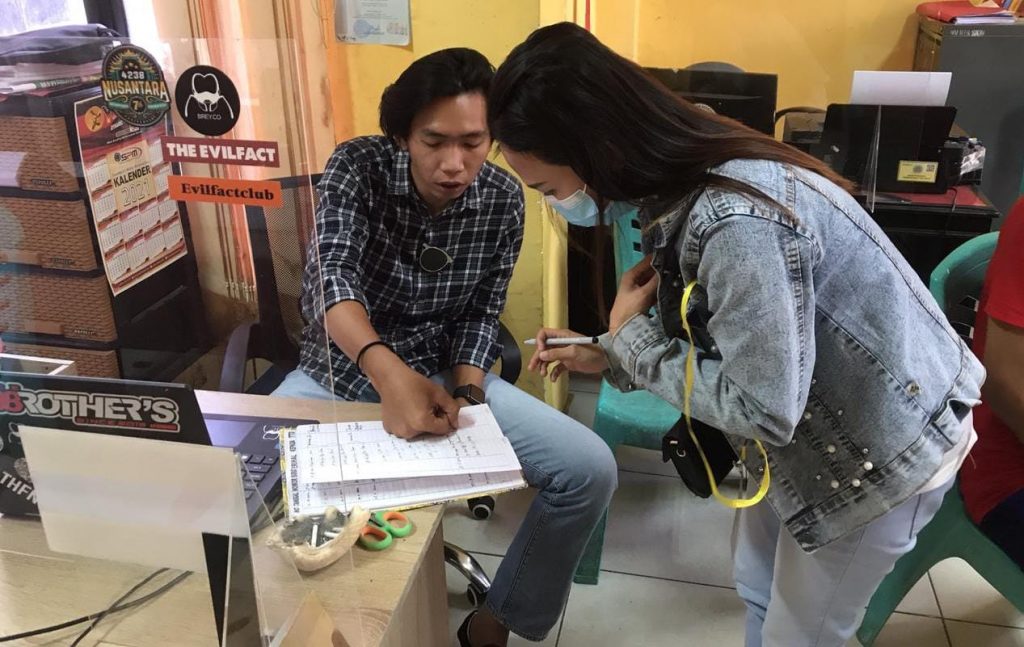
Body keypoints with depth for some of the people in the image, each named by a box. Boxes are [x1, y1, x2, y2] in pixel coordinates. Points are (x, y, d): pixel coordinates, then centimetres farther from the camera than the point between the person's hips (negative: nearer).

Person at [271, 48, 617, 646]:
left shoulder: (504, 198, -8)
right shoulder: (357, 166, -15)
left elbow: (481, 313, -1)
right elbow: (330, 276, -29)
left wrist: (465, 391, -19)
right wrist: (386, 371, -47)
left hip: (446, 373, 2)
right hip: (339, 373, -1)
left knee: (590, 469, -14)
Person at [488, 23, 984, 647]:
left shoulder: (737, 222, -38)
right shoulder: (685, 176, -8)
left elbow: (764, 411, -31)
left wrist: (632, 336, -21)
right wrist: (608, 354, 0)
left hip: (885, 447, -8)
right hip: (823, 418, 8)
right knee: (758, 584, 25)